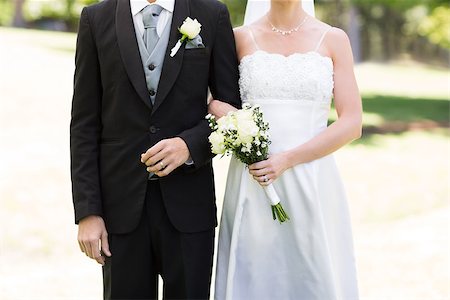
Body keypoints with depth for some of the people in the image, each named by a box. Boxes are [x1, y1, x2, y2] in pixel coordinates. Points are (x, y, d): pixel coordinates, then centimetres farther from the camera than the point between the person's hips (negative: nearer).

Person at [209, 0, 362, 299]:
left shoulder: (334, 39, 3)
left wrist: (287, 160, -12)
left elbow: (352, 123, -3)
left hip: (312, 183, -1)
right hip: (251, 186, 1)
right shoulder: (241, 38, 6)